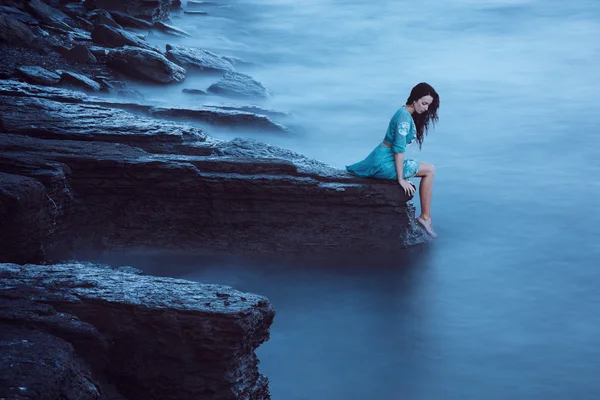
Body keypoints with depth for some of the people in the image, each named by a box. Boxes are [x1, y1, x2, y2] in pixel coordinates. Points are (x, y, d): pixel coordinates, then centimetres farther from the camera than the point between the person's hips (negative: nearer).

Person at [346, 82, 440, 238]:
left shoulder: (405, 113, 11)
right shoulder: (405, 116, -19)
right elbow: (398, 149, -23)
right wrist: (401, 178, -22)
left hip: (379, 159, 10)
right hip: (384, 163, -10)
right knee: (429, 170, -6)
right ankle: (425, 217, -3)